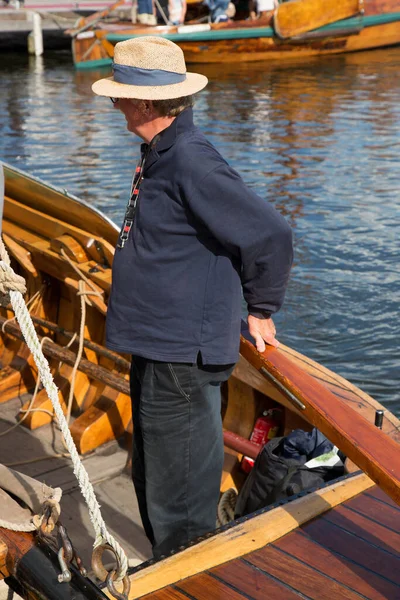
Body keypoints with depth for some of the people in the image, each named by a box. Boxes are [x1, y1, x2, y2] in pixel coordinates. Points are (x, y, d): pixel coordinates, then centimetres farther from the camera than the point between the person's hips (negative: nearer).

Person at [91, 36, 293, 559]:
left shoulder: (190, 161, -22)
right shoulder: (161, 154, 8)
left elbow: (271, 235, -22)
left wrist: (261, 309, -10)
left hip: (182, 358, -11)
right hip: (155, 349, 11)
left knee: (179, 498, 4)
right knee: (152, 478, 24)